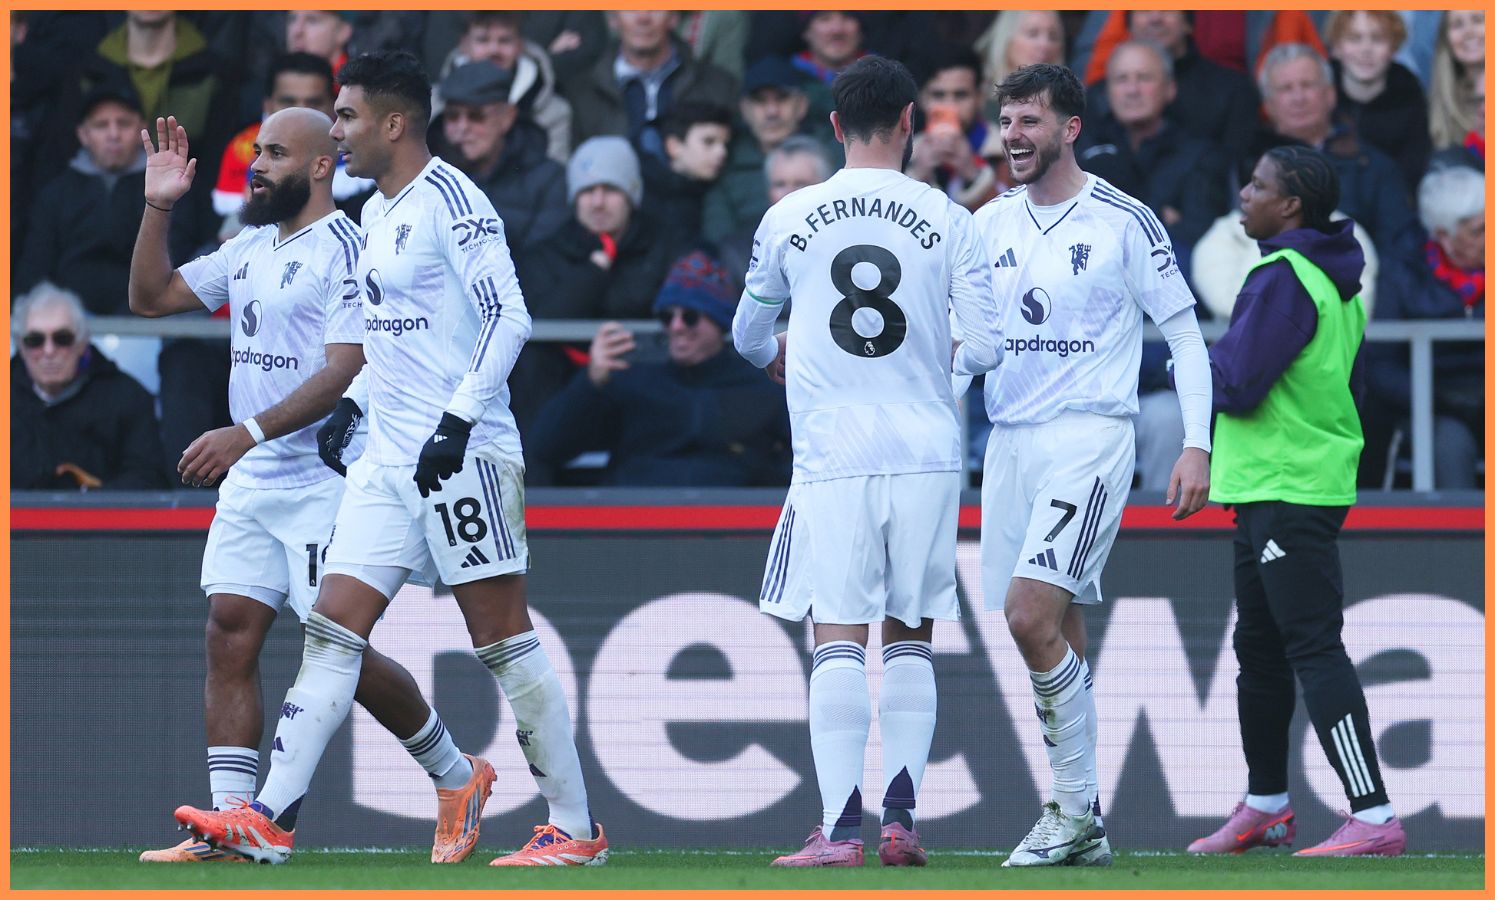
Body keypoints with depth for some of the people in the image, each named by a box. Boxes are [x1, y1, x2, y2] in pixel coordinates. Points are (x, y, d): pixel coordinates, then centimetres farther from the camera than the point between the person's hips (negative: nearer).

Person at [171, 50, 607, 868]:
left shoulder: (450, 201, -12)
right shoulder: (377, 214, 16)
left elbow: (508, 316, -19)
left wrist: (456, 419, -24)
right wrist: (354, 401, 20)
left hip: (463, 457, -9)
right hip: (390, 456, 9)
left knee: (502, 639, -4)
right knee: (333, 630, 2)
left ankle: (574, 828, 3)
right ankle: (267, 819, -2)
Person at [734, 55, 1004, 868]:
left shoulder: (788, 220, 2)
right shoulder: (945, 220, -1)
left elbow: (748, 336, 16)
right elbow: (985, 348, -2)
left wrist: (776, 360, 39)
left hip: (832, 458, -1)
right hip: (926, 454, 1)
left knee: (838, 638, -1)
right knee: (910, 637, 12)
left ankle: (839, 827, -8)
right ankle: (901, 814, 5)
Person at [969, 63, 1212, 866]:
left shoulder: (1123, 221, -5)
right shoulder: (989, 225, 10)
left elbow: (1183, 332, -2)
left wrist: (1196, 447, -8)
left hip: (1090, 435, -6)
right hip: (1010, 439, 6)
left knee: (1031, 613, -20)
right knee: (1054, 634, 7)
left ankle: (1075, 808, -11)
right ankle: (1082, 829, 13)